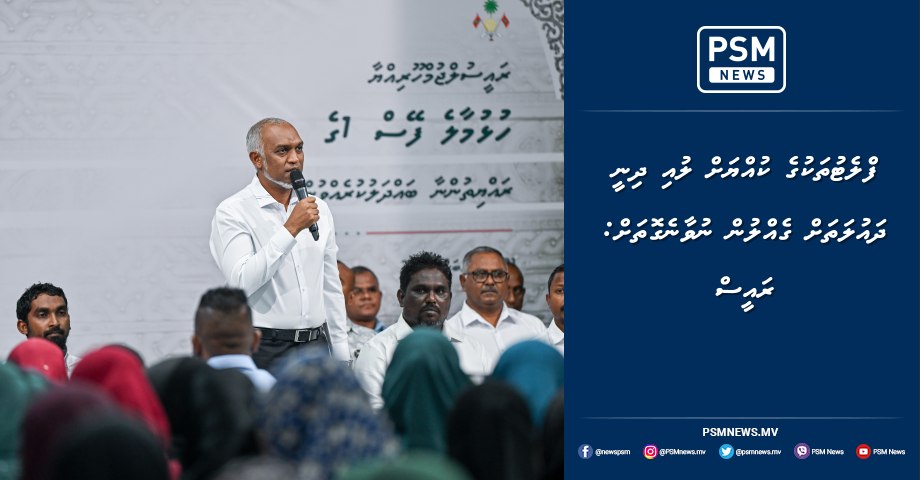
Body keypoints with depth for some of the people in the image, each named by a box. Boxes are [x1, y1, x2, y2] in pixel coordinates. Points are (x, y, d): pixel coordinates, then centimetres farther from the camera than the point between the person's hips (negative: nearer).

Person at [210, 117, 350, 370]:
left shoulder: (318, 209, 14)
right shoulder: (232, 212, -5)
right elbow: (241, 282, -19)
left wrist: (341, 357, 16)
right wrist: (291, 229, -19)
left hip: (315, 343, 5)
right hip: (264, 350, -5)